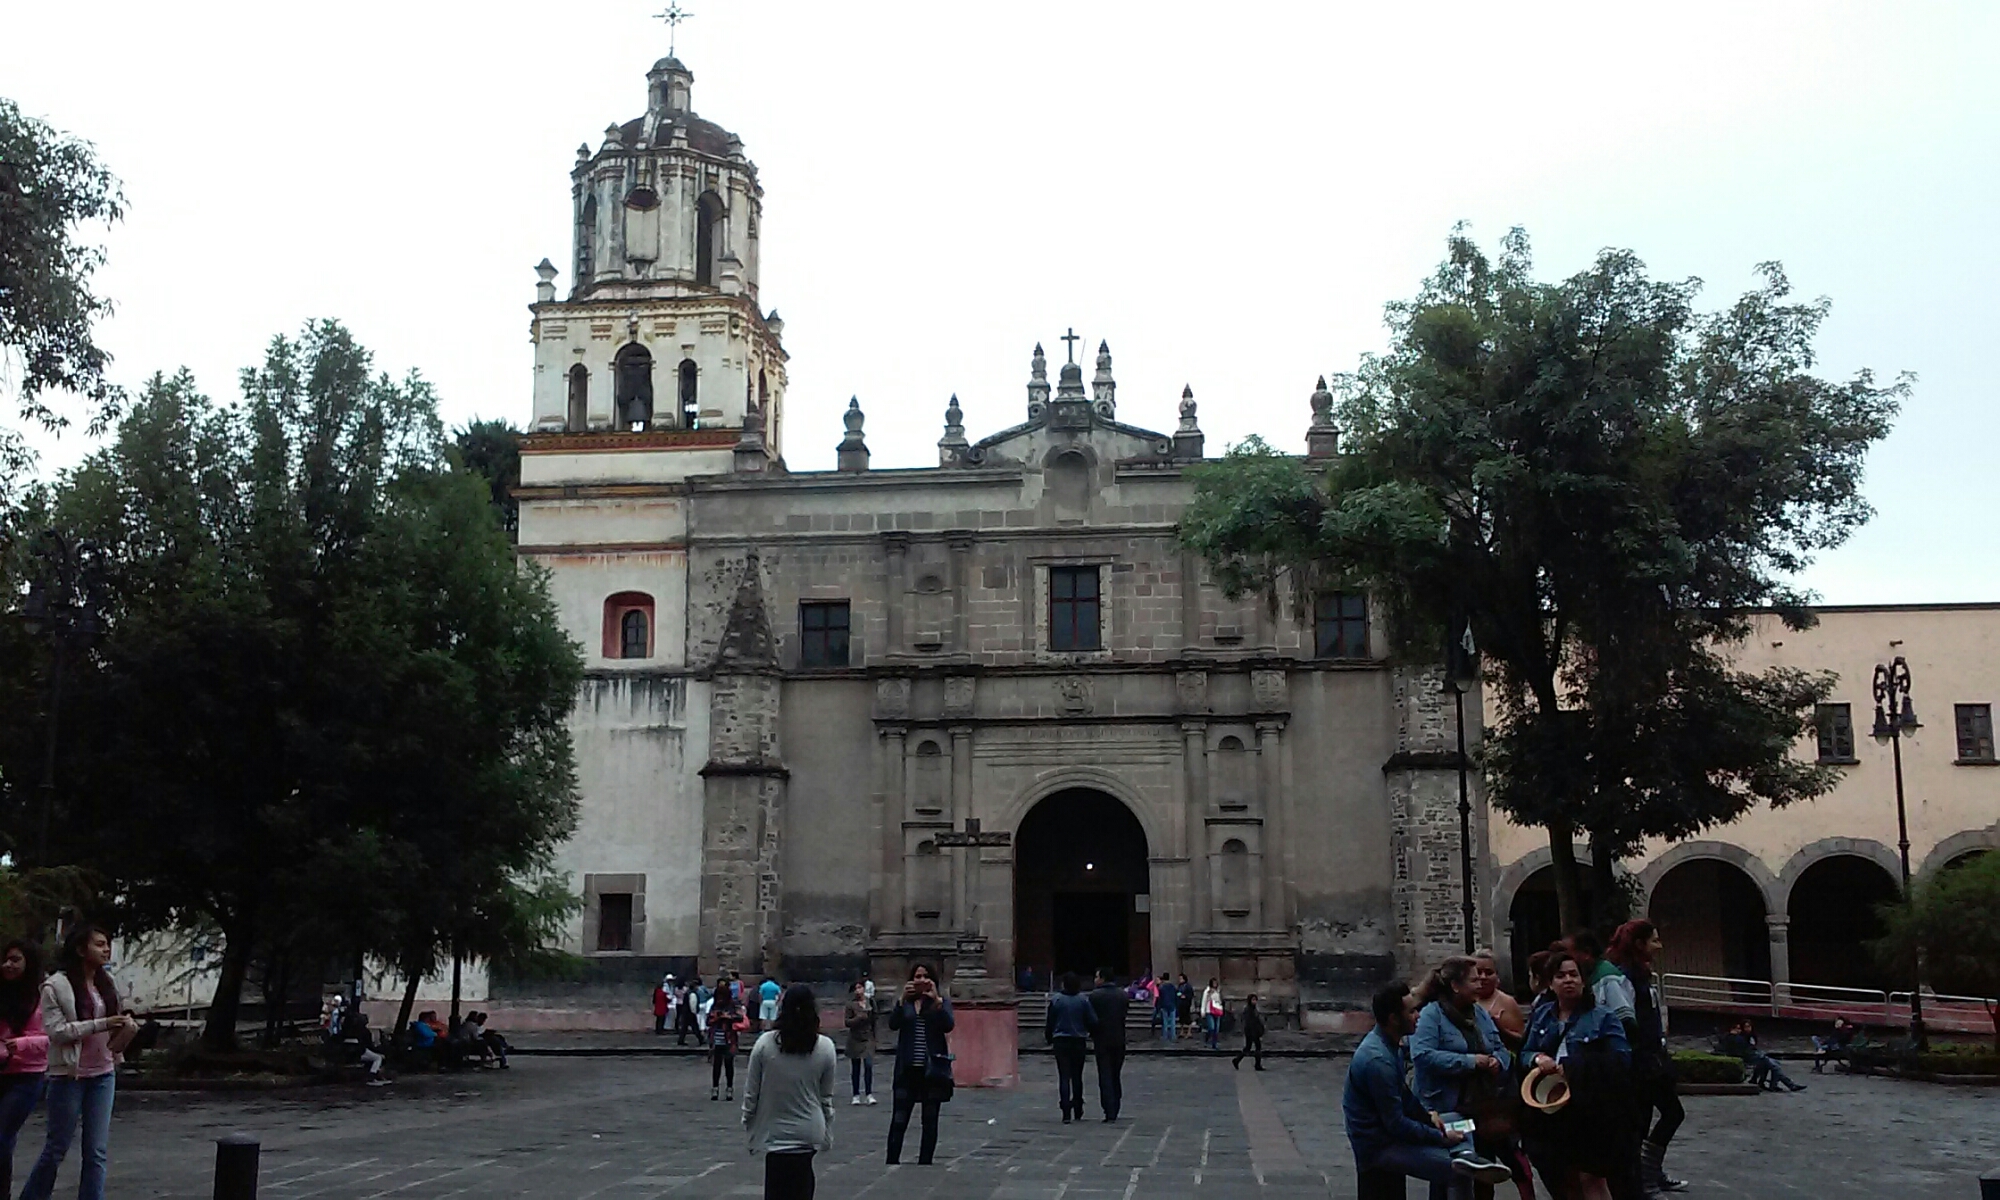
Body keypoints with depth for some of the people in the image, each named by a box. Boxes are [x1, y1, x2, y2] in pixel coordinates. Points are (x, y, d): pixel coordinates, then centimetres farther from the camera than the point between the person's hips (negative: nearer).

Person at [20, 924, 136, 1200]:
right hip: (69, 1074, -5)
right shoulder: (56, 985, -8)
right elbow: (56, 1030, -15)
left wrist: (125, 1028, 1)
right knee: (57, 1148, 5)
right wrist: (101, 1024, -21)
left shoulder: (107, 983, 10)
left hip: (103, 1074, 5)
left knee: (97, 1152, 3)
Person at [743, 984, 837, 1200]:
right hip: (809, 1132, 2)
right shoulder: (825, 1047, -5)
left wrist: (749, 1123, 11)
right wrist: (827, 1133, 15)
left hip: (774, 1132, -1)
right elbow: (827, 1097, 3)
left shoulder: (765, 1044, -10)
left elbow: (751, 1093, -3)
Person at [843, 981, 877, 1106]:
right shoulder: (851, 1004, -4)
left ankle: (869, 1094, -9)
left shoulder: (870, 1003, 4)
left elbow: (874, 1020, 11)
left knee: (869, 1065, -11)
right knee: (856, 1068, 6)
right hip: (855, 1039, -1)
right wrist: (858, 1018, -25)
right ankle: (856, 1095, 14)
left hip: (868, 1038, 1)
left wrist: (874, 1038, 11)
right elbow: (847, 1022, -8)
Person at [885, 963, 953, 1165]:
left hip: (933, 1068, -1)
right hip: (908, 1068, 1)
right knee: (898, 1119, -3)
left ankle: (924, 1162, 13)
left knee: (930, 1120, 5)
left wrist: (936, 999, -20)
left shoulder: (941, 1001, 5)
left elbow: (948, 1026, -12)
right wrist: (903, 999, -18)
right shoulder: (905, 1002, 9)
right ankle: (892, 1161, 1)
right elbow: (893, 1024, -7)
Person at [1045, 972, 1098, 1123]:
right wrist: (1092, 1034, 15)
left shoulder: (1056, 1000, -6)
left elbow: (1050, 1022, 0)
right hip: (1079, 1042, 1)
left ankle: (1066, 1113, -10)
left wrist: (1048, 1039, 15)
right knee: (1077, 1077, 14)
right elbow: (1093, 1021, -5)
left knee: (1064, 1077, -1)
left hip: (1061, 1042, -1)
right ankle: (1078, 1112, 21)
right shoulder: (1083, 1000, -5)